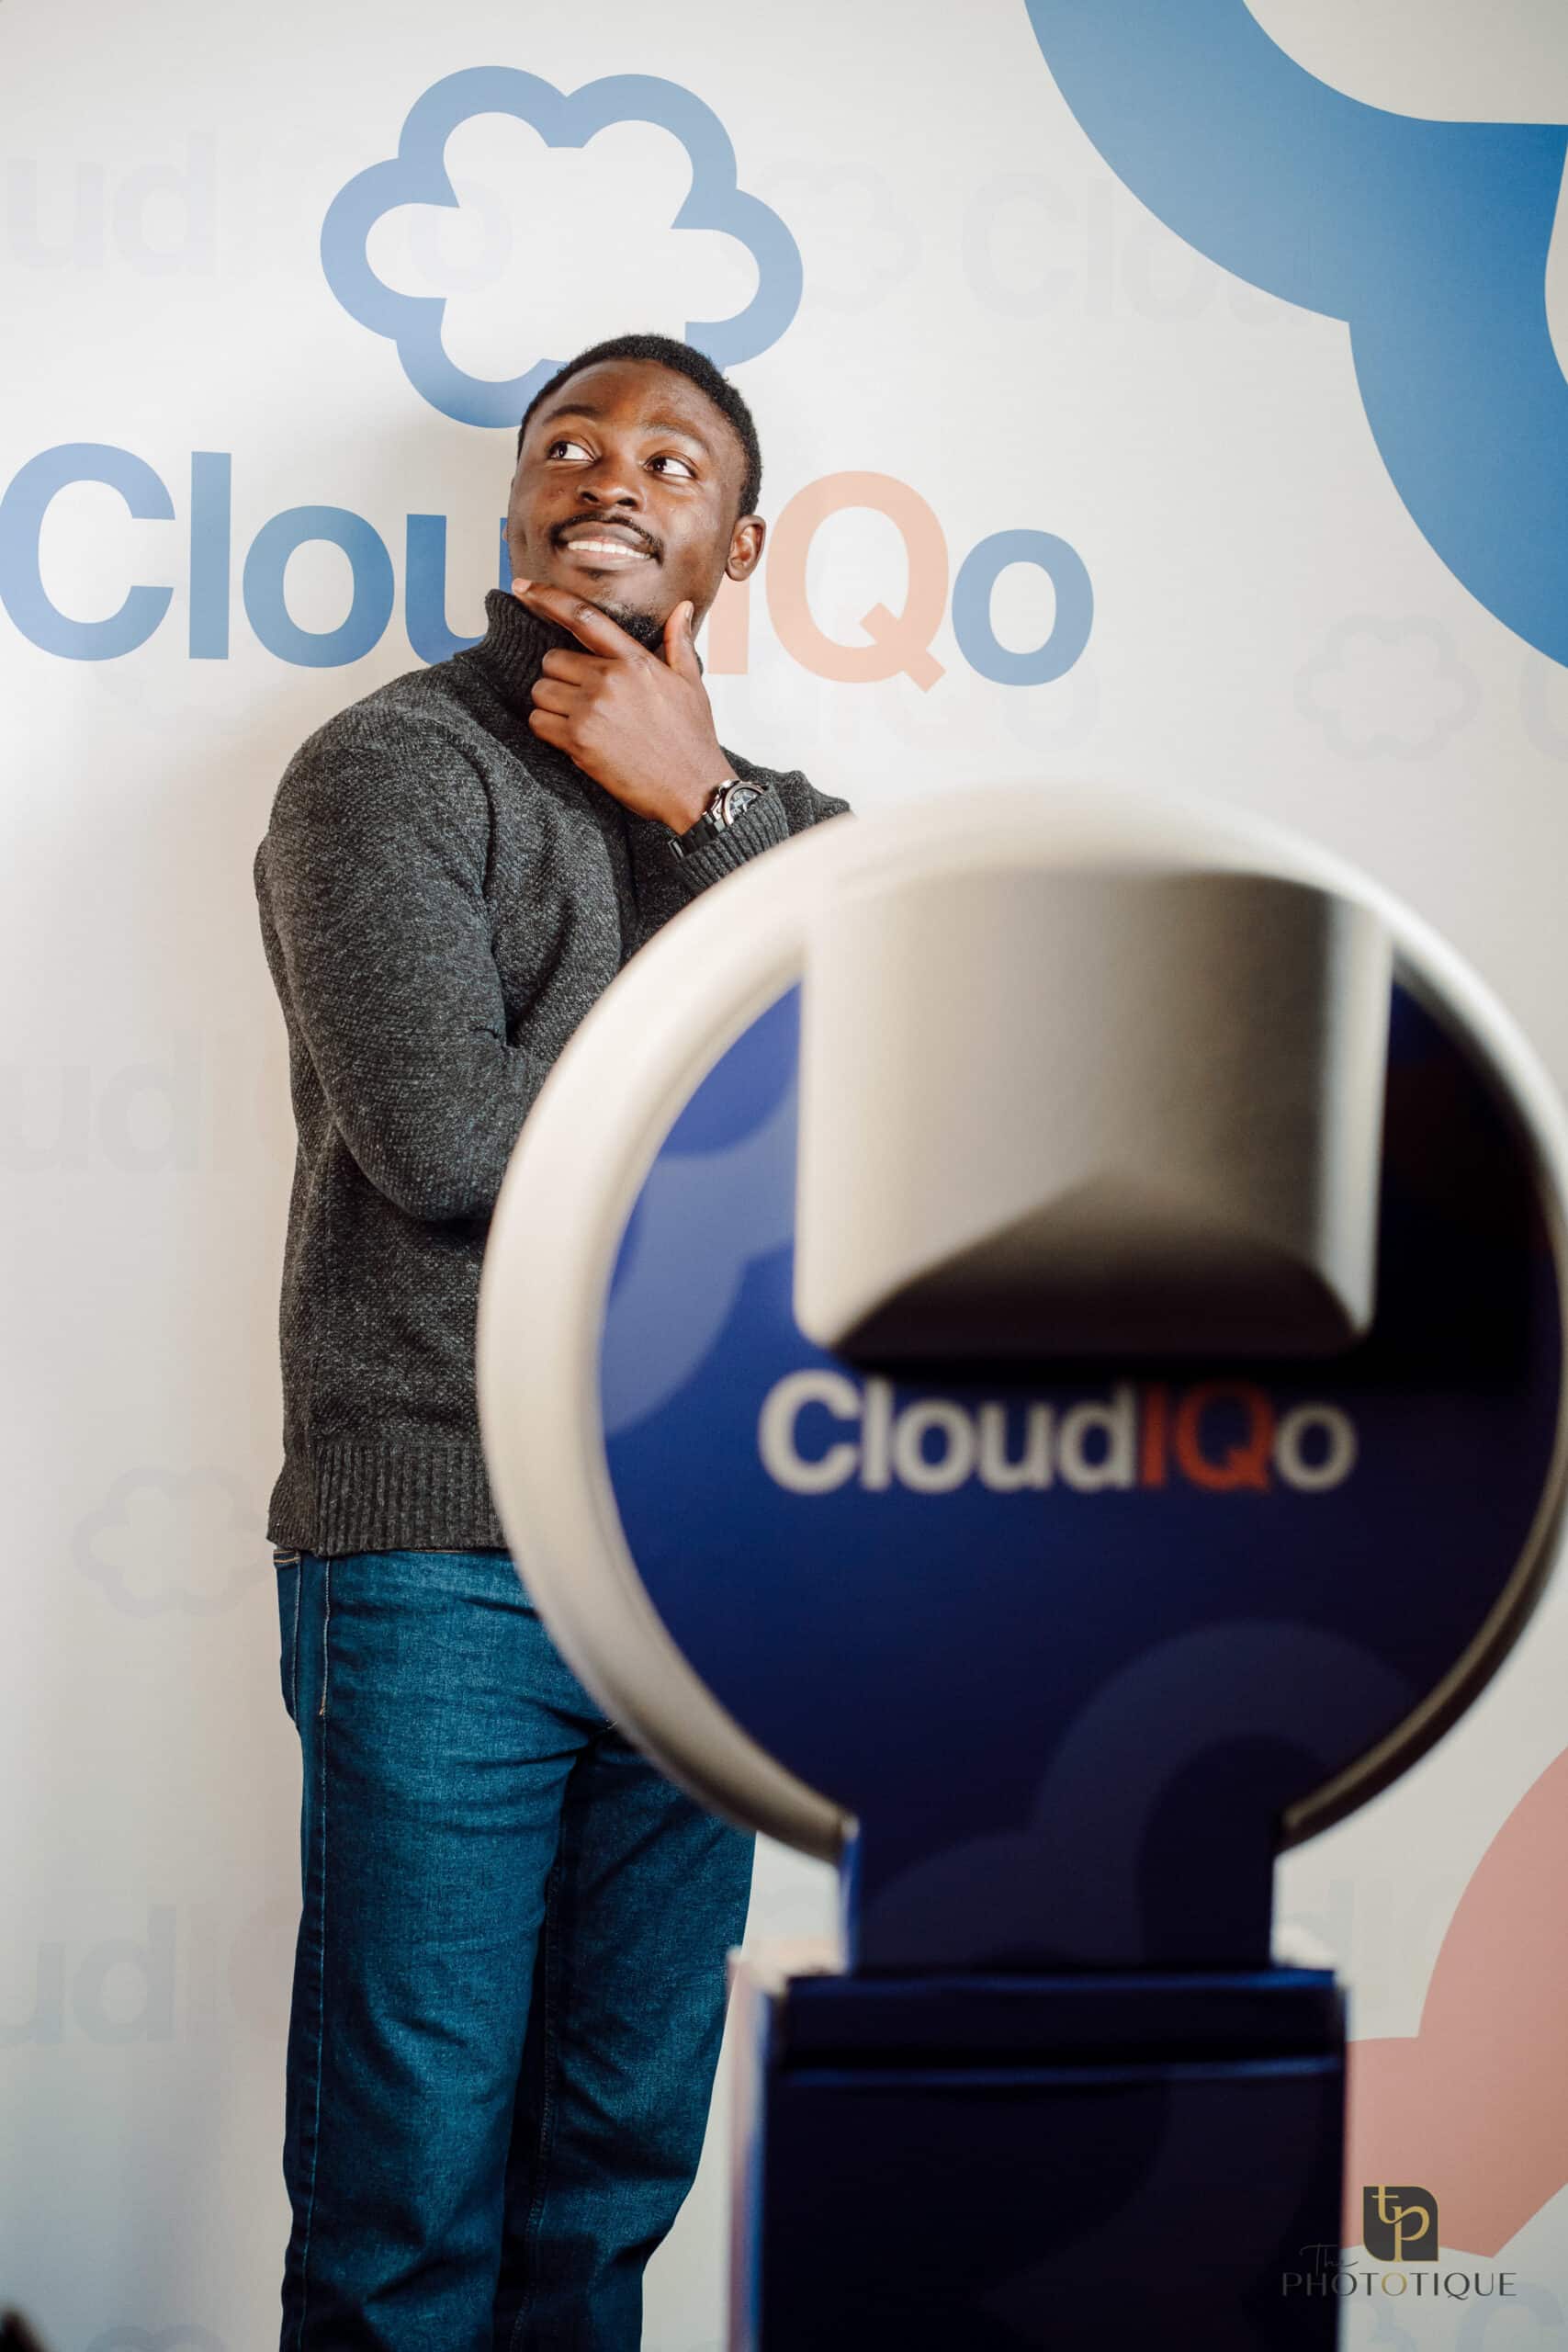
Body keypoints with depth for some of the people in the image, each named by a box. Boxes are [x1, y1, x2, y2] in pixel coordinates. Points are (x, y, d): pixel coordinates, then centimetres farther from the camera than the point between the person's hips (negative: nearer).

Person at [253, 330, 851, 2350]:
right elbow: (450, 1141, -16)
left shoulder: (773, 818, 14)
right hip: (446, 1565, -5)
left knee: (619, 2169, 13)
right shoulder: (394, 767, -3)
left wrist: (703, 809, -9)